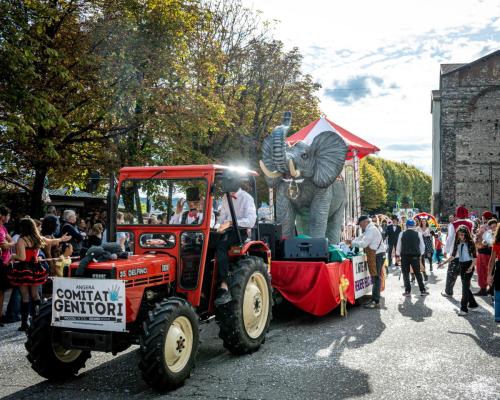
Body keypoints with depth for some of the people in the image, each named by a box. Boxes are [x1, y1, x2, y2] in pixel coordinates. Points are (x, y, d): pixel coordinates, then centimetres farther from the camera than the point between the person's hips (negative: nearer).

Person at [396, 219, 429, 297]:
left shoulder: (402, 234, 2)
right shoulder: (418, 234, 3)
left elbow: (398, 246, 6)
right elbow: (422, 246, 7)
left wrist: (398, 254, 19)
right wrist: (420, 254, 19)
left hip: (404, 256, -1)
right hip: (415, 256, 1)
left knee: (405, 273, 7)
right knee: (418, 273, 9)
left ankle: (408, 291, 7)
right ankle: (422, 290, 12)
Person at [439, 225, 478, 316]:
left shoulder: (470, 243, -11)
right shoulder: (458, 243, 6)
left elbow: (474, 257, -12)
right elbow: (453, 256, 11)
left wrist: (471, 267, -24)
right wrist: (444, 262, 3)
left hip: (468, 265, -6)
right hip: (461, 265, 6)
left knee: (465, 286, -9)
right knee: (466, 286, 13)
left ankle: (464, 308, -9)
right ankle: (473, 303, 29)